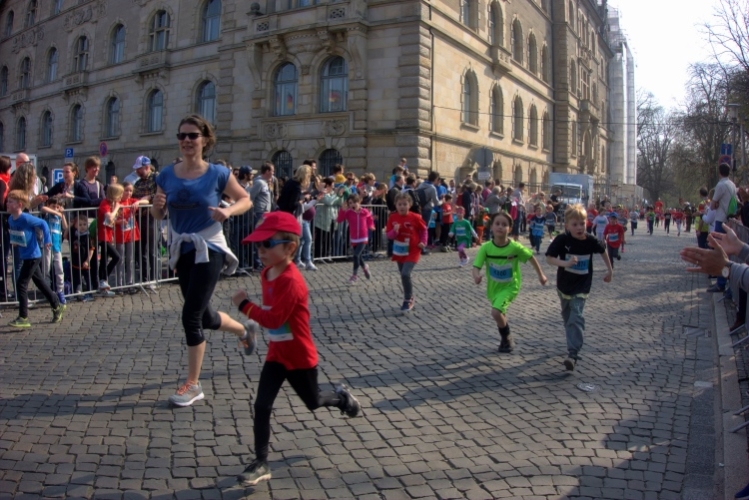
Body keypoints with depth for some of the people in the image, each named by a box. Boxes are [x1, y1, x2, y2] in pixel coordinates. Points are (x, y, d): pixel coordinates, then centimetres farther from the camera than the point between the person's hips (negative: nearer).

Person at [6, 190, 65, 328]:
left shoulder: (26, 218, -20)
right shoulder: (10, 219, 3)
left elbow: (43, 224, -14)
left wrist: (47, 240, -18)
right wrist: (13, 241, 10)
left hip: (32, 256, -9)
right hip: (25, 256, 9)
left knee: (21, 284, -9)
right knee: (40, 283, 17)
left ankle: (23, 318, -3)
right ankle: (57, 306, 32)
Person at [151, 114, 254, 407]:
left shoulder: (217, 174, -8)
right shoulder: (167, 175, 1)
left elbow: (245, 200, 2)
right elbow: (158, 216, 9)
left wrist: (228, 211, -19)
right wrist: (157, 205, -15)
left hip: (208, 250, -5)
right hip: (181, 250, 5)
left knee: (191, 315, -10)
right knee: (205, 318, 15)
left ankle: (193, 385, 5)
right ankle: (243, 331, 48)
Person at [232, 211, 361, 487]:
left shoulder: (292, 281, -28)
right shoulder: (266, 273, 0)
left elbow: (274, 319, -31)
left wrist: (244, 304, -27)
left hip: (300, 356, -7)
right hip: (276, 353, 7)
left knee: (313, 401, 15)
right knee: (261, 405, -2)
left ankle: (342, 396, 47)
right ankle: (261, 463, 6)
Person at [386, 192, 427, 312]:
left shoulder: (415, 217, -12)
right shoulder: (392, 218, -6)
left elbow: (423, 229, 5)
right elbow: (389, 235, -4)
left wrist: (423, 242, -6)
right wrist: (394, 231, -24)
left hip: (412, 251, -4)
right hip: (399, 251, 4)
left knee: (405, 274, -19)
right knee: (403, 276, 14)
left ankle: (408, 300, -4)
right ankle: (410, 297, 34)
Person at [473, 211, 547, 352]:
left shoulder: (515, 247, -22)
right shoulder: (486, 247, -19)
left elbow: (531, 257, -5)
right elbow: (476, 266, -21)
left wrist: (541, 275, 5)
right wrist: (476, 275, -45)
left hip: (510, 286, -3)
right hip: (493, 286, 4)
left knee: (496, 312, -23)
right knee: (500, 314, 23)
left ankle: (507, 339, 3)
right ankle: (506, 338, 51)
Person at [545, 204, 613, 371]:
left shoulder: (591, 241, -12)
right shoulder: (562, 240, -16)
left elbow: (602, 250, 9)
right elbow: (549, 259, -18)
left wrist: (610, 270, 16)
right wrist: (565, 263, -35)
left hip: (581, 287, -2)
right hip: (564, 285, 2)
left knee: (576, 318, -15)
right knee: (567, 316, 20)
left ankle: (573, 354, -19)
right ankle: (573, 343, 44)